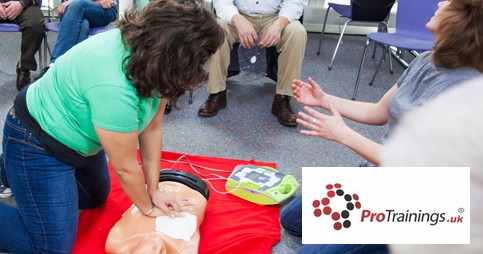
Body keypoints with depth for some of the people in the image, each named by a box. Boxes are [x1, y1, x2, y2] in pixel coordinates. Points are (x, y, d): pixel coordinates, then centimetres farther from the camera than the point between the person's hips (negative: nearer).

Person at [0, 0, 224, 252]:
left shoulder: (146, 47, -15)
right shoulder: (113, 87, -39)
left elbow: (152, 129, -6)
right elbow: (126, 168, -24)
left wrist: (153, 192, -1)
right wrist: (148, 208, -6)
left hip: (74, 133, 8)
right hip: (36, 145, -8)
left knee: (96, 198, 25)